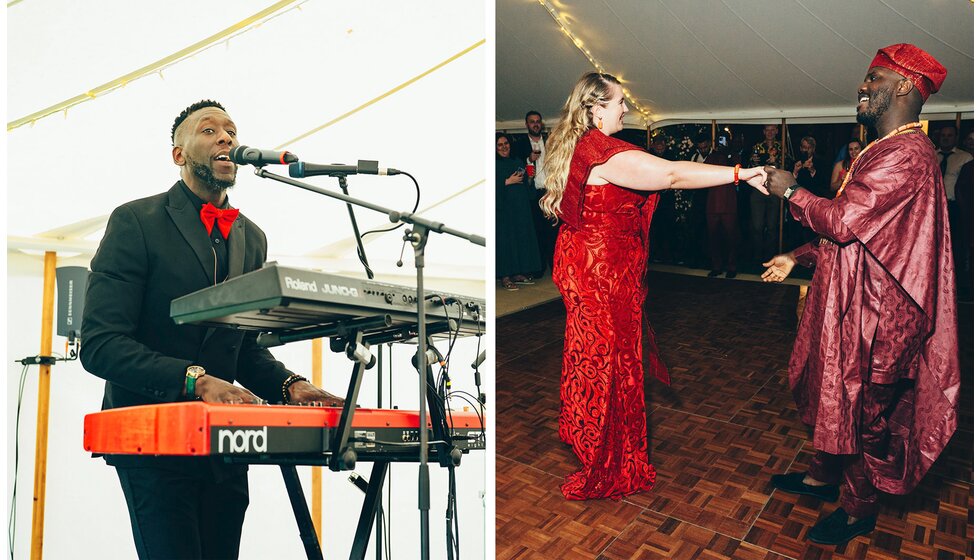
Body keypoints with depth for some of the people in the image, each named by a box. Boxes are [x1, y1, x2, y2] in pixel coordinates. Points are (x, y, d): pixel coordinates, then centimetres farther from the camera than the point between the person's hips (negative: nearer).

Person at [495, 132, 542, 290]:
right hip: (503, 208, -6)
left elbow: (525, 185, 19)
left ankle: (518, 273, 13)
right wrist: (508, 181, -15)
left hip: (521, 207, 6)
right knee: (505, 239, -6)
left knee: (522, 237, 6)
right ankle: (505, 276, -3)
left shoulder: (517, 163, 15)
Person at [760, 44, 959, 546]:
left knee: (860, 408, 4)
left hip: (872, 312, -10)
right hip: (848, 301, 10)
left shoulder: (905, 154, -22)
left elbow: (843, 220, -27)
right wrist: (799, 257, 16)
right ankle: (823, 476, 39)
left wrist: (791, 193, -12)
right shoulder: (884, 151, 14)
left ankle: (860, 509, 21)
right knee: (831, 394, 21)